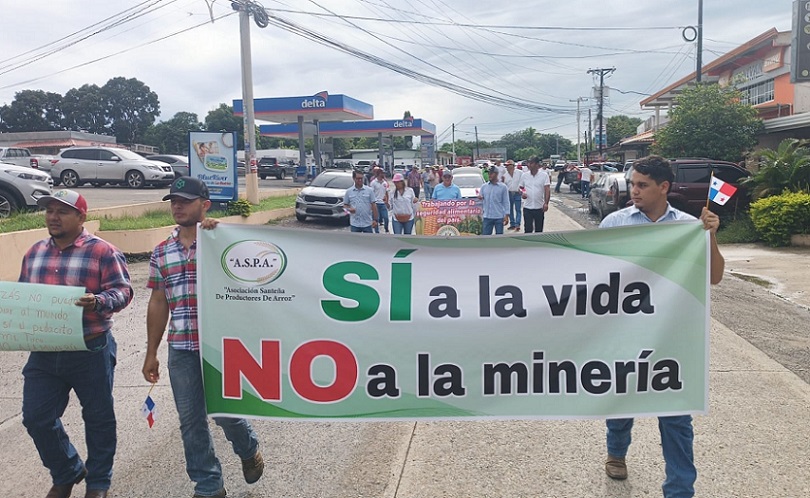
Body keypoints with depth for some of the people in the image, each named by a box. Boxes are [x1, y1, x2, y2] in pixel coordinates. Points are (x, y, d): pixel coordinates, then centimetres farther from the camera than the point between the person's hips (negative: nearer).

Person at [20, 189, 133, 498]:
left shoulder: (102, 251, -9)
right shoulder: (34, 253, 11)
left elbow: (122, 290, -13)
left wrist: (99, 302, -32)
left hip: (91, 351, -5)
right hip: (43, 353, 5)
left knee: (98, 418, 8)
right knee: (36, 418, 9)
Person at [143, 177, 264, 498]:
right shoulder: (162, 252, 8)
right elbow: (158, 304, 12)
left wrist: (215, 233, -25)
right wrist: (151, 353, 12)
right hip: (181, 350, 4)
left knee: (226, 412, 6)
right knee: (191, 422, 10)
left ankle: (248, 450, 39)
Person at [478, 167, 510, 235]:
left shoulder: (503, 187, 0)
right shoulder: (484, 186, 8)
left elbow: (506, 202, -1)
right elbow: (480, 198, 12)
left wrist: (506, 215, -8)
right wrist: (480, 198, -13)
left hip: (499, 217, -2)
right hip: (487, 217, 2)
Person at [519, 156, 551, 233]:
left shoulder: (544, 175, -2)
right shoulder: (524, 175, 6)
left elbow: (547, 190, -7)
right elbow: (520, 188, 15)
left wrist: (546, 203, -18)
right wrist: (522, 194, -9)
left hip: (539, 207, -1)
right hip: (527, 207, 1)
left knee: (539, 230, 7)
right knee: (527, 230, -1)